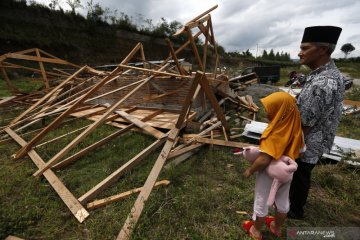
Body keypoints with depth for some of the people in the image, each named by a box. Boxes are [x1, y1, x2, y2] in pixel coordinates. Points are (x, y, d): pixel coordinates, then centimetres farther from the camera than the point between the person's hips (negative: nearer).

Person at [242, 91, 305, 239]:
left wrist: (249, 170, -18)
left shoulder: (274, 133, -33)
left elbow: (263, 160, -34)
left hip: (269, 174, -7)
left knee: (261, 203, 15)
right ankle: (277, 227, 51)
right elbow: (300, 151, 3)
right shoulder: (295, 125, -10)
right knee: (283, 202, 25)